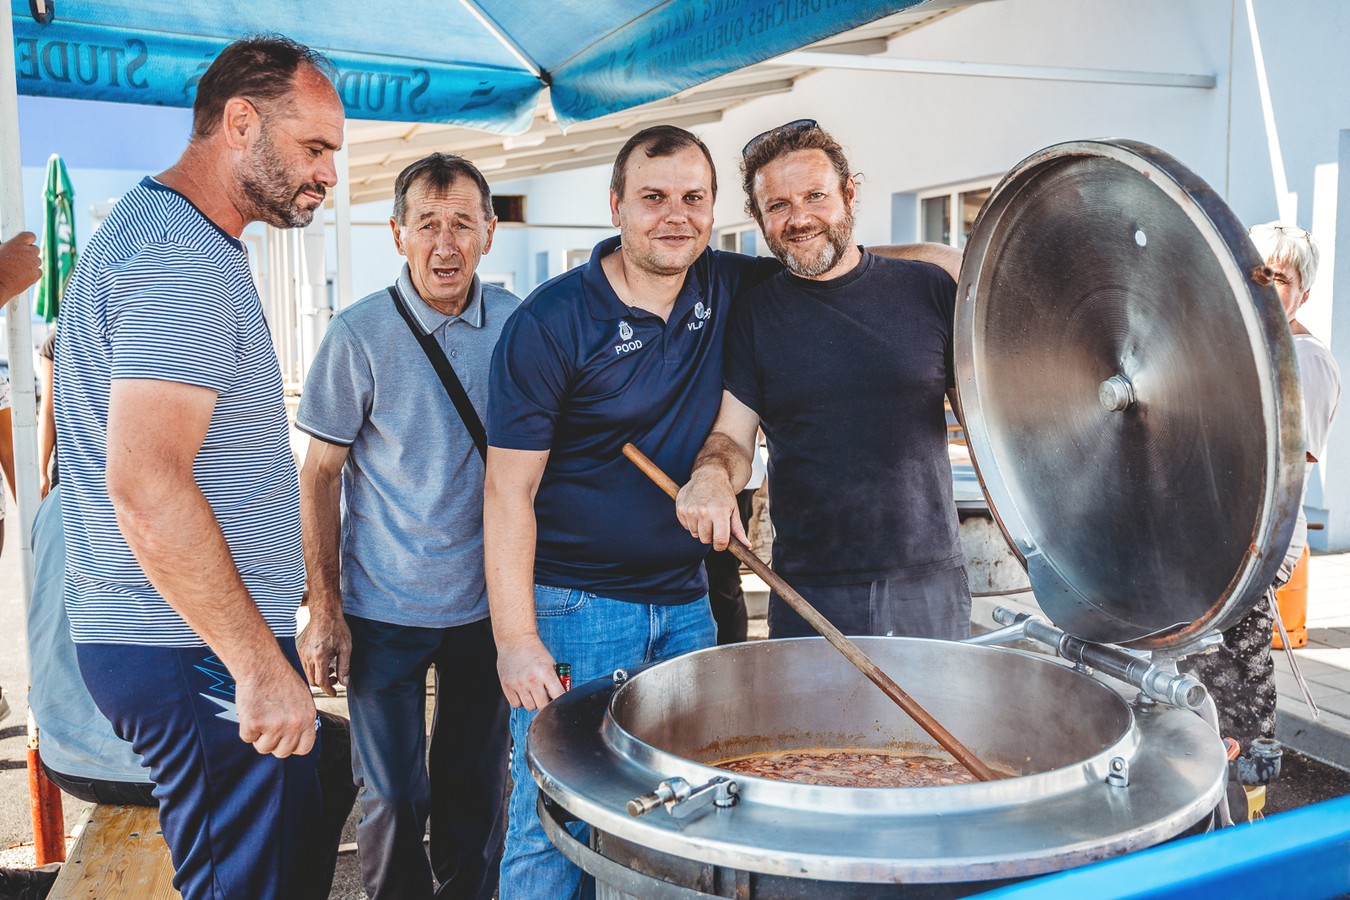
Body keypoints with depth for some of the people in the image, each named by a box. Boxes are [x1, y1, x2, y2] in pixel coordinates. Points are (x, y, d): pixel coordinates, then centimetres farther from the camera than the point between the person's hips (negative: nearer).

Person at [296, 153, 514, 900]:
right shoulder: (360, 335, -10)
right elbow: (319, 475, -4)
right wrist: (324, 609, -8)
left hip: (488, 602, 3)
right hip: (385, 611, -2)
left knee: (476, 788, 15)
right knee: (393, 797, 7)